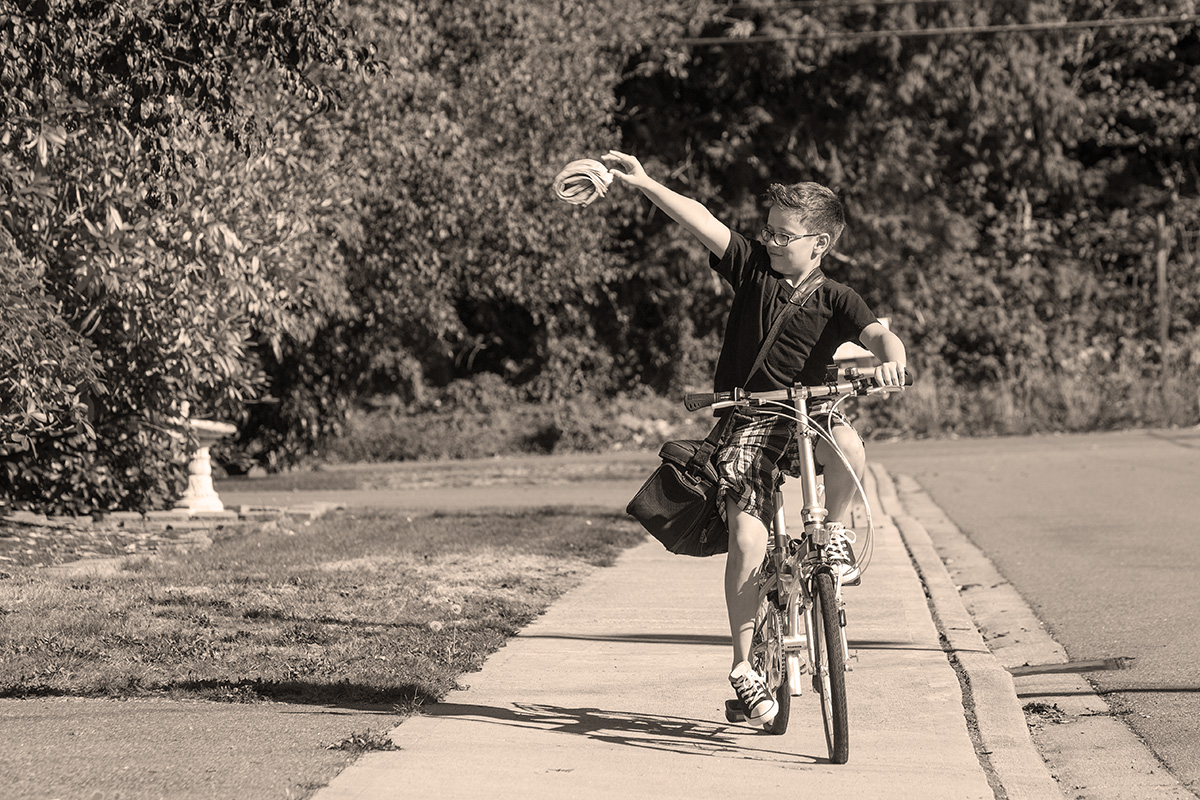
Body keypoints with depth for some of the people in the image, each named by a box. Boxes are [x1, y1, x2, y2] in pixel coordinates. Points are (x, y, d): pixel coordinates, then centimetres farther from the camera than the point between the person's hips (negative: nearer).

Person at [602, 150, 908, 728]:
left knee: (847, 446, -36)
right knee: (747, 538, -15)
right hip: (747, 424, 0)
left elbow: (879, 334, -15)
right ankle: (744, 668, -5)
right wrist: (644, 185, -18)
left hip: (809, 416, 0)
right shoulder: (752, 267, 4)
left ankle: (837, 530, -5)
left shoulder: (834, 300, 1)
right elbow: (702, 223, -7)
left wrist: (891, 357, -39)